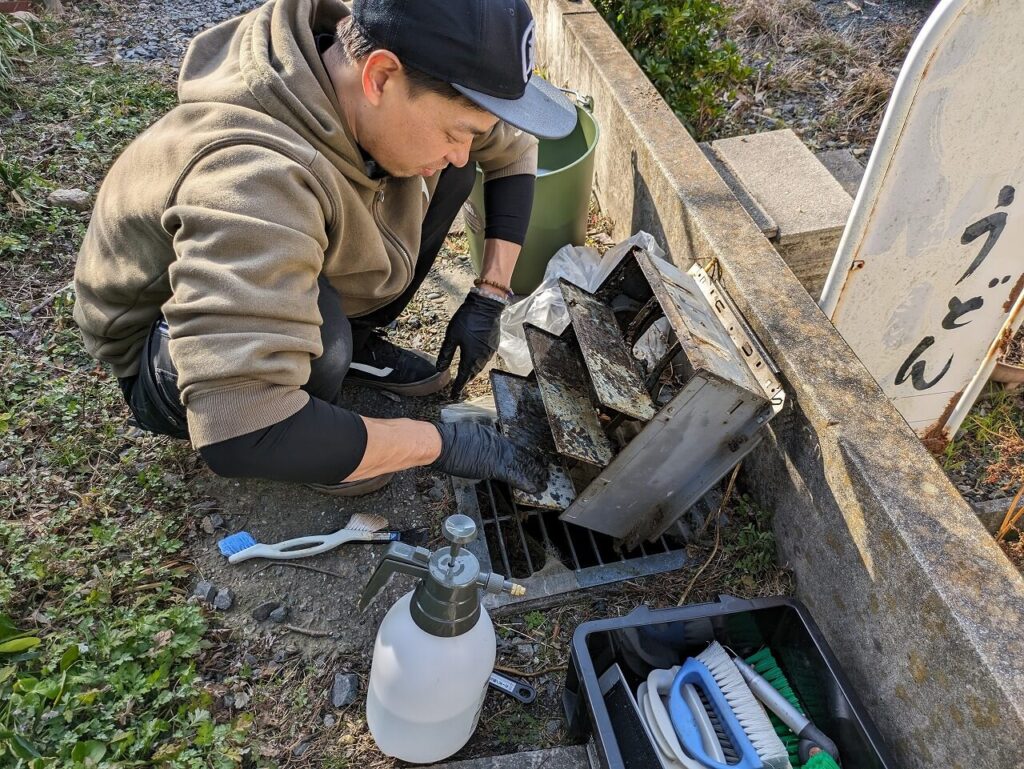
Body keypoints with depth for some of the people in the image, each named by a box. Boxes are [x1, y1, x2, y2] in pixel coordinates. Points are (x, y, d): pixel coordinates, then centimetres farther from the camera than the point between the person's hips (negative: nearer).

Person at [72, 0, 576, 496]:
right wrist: (443, 444, -36)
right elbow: (239, 433, -48)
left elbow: (514, 148, 0)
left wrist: (489, 298, -9)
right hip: (168, 356, -6)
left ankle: (356, 344, 6)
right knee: (319, 326, -39)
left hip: (282, 267, 6)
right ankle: (306, 442, -5)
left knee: (448, 173, -8)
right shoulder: (254, 178, -42)